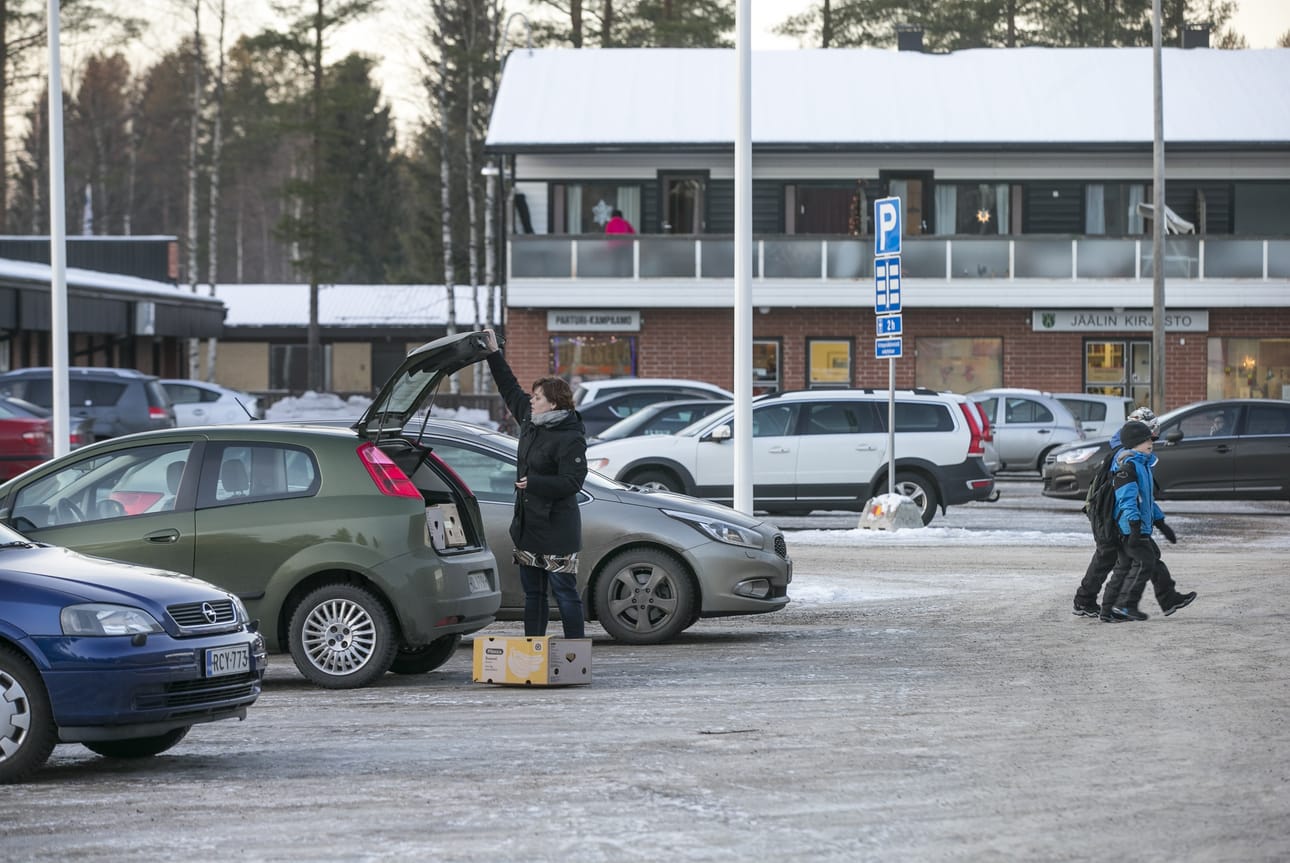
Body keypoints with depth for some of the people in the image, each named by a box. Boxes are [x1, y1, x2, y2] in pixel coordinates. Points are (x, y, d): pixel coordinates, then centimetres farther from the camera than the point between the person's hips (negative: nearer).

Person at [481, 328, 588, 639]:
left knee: (564, 593, -4)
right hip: (528, 525, 9)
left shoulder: (570, 438, -16)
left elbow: (572, 482, -22)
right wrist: (494, 354, 22)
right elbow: (510, 389, 22)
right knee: (533, 594, 12)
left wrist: (533, 482, -25)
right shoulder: (531, 422, 8)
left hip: (557, 529, -9)